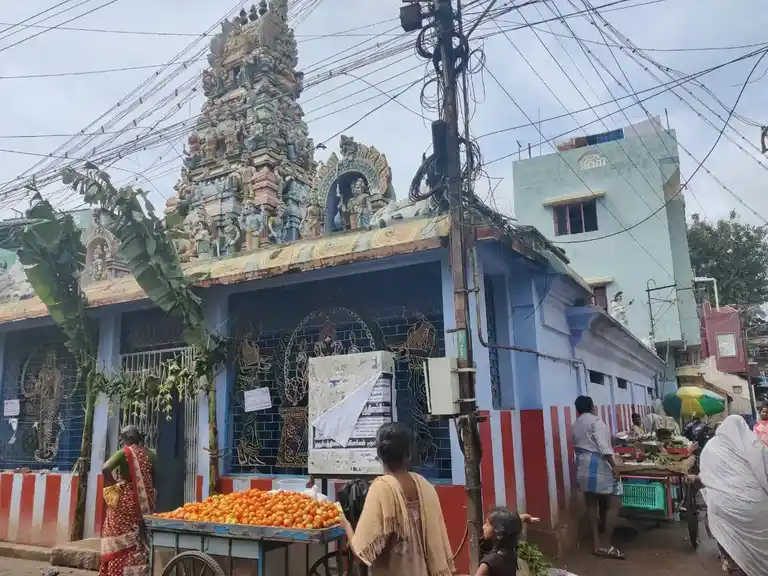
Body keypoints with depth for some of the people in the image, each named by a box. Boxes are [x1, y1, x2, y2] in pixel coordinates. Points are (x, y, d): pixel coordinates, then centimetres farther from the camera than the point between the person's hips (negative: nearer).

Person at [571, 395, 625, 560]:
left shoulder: (575, 426, 14)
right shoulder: (595, 421, -10)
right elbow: (603, 446, -19)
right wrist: (614, 466, -18)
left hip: (583, 467, 8)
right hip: (599, 466, -8)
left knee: (592, 504, 12)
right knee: (614, 504, -2)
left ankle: (597, 543, 15)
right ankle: (605, 545, -3)